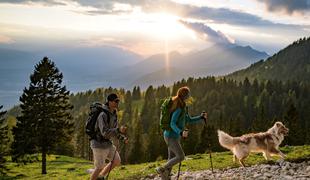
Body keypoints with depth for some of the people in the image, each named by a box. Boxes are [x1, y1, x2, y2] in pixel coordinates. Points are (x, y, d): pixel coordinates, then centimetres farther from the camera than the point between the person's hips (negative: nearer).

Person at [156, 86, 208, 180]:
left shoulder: (183, 107, 11)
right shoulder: (178, 108, -19)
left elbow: (189, 120, 20)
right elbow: (172, 124, -24)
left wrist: (201, 118, 12)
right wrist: (181, 132, -38)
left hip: (175, 136, 10)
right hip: (171, 136, -10)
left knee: (172, 159, 11)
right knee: (180, 157, -10)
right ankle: (162, 169, -2)